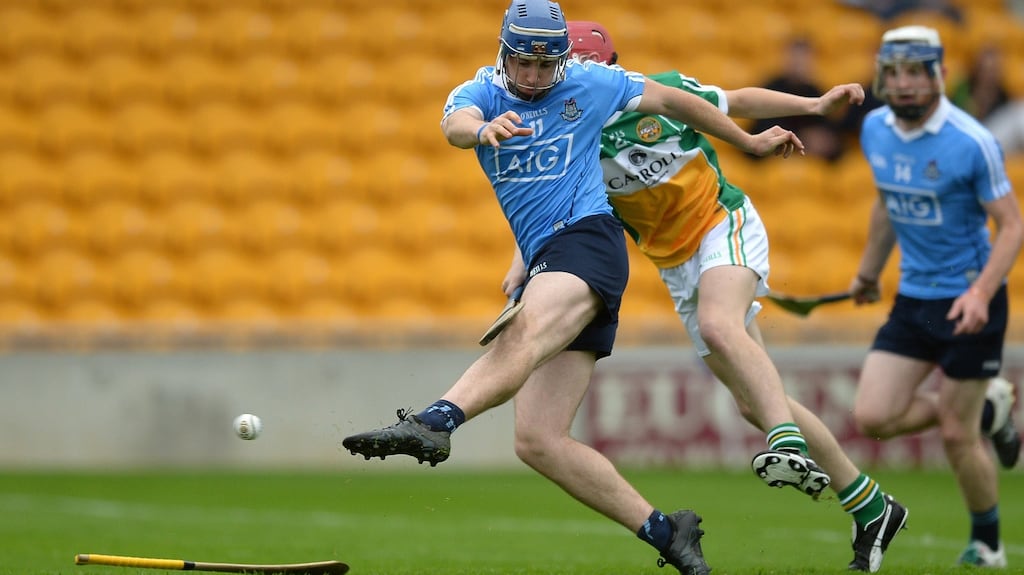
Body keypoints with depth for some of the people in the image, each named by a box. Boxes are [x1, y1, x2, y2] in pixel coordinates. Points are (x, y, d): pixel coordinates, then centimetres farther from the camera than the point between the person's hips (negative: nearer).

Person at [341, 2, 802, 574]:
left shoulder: (591, 85, 9)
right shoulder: (479, 95, 11)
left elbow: (675, 100, 24)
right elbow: (456, 124, -14)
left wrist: (750, 142, 31)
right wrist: (483, 129, -39)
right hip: (546, 265, 6)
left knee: (526, 331, -38)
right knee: (538, 442, -6)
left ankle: (433, 422, -64)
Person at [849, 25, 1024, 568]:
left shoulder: (971, 142, -18)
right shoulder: (874, 130, 1)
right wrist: (868, 271, 25)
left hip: (968, 303, -6)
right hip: (912, 299, 6)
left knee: (956, 436, -3)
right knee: (872, 416, -6)